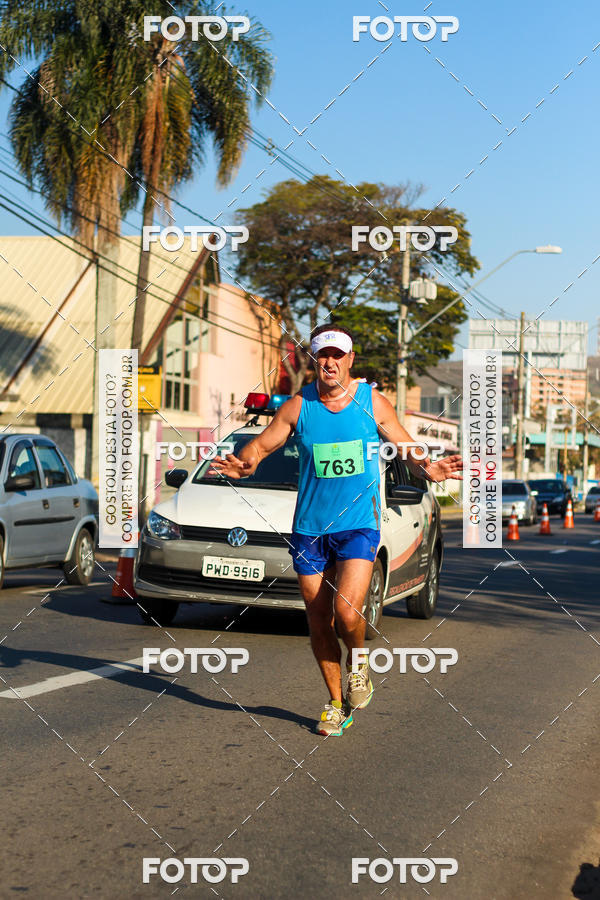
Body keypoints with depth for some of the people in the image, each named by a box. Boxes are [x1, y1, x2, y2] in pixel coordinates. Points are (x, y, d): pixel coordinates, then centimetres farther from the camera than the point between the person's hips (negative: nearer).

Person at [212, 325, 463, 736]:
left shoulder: (373, 402, 0)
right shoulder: (298, 406, 1)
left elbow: (407, 449, 6)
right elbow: (262, 444, 6)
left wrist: (427, 468, -16)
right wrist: (243, 465, -18)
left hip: (359, 524, -2)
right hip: (310, 528, 2)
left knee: (347, 612, -19)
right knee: (319, 621, 6)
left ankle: (357, 662, 15)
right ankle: (337, 705, 24)